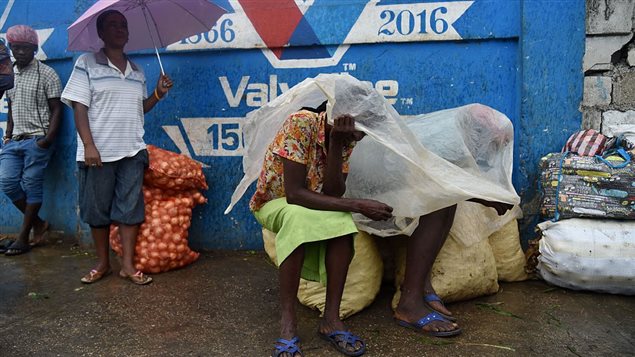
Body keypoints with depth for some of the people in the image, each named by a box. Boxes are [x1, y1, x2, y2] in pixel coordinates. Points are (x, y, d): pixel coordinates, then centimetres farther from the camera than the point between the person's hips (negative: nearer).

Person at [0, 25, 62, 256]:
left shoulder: (46, 74, -3)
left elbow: (56, 109, -7)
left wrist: (48, 138, -16)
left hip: (37, 140, -6)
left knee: (32, 186, -1)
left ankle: (24, 237, 8)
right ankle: (38, 223, 17)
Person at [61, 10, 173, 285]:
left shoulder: (137, 71, 14)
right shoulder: (86, 63, 1)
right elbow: (79, 107, -6)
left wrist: (158, 94, 2)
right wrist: (88, 145, -15)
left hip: (132, 151, 3)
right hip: (98, 152, -3)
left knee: (130, 209, 2)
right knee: (97, 210, 6)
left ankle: (128, 265, 10)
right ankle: (103, 263, 21)